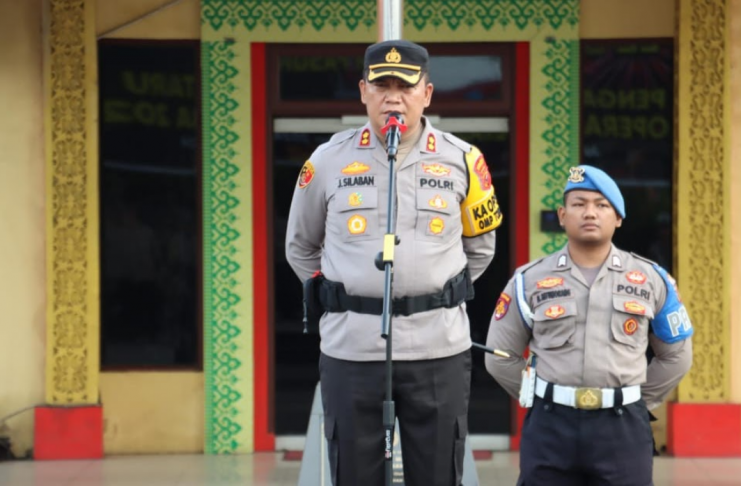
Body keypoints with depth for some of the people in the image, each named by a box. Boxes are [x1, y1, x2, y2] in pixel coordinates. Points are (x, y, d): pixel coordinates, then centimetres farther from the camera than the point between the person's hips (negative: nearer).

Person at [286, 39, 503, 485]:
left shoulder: (461, 160, 1)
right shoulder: (329, 160, 2)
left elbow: (480, 247, 16)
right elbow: (301, 247, 16)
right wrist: (334, 296, 11)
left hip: (439, 349, 0)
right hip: (350, 348, 0)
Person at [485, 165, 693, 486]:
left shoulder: (651, 279, 6)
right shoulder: (530, 280, 4)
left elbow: (676, 355, 15)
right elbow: (501, 357, 9)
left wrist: (637, 403, 9)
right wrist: (541, 400, 5)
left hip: (623, 428, 0)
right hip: (550, 426, 0)